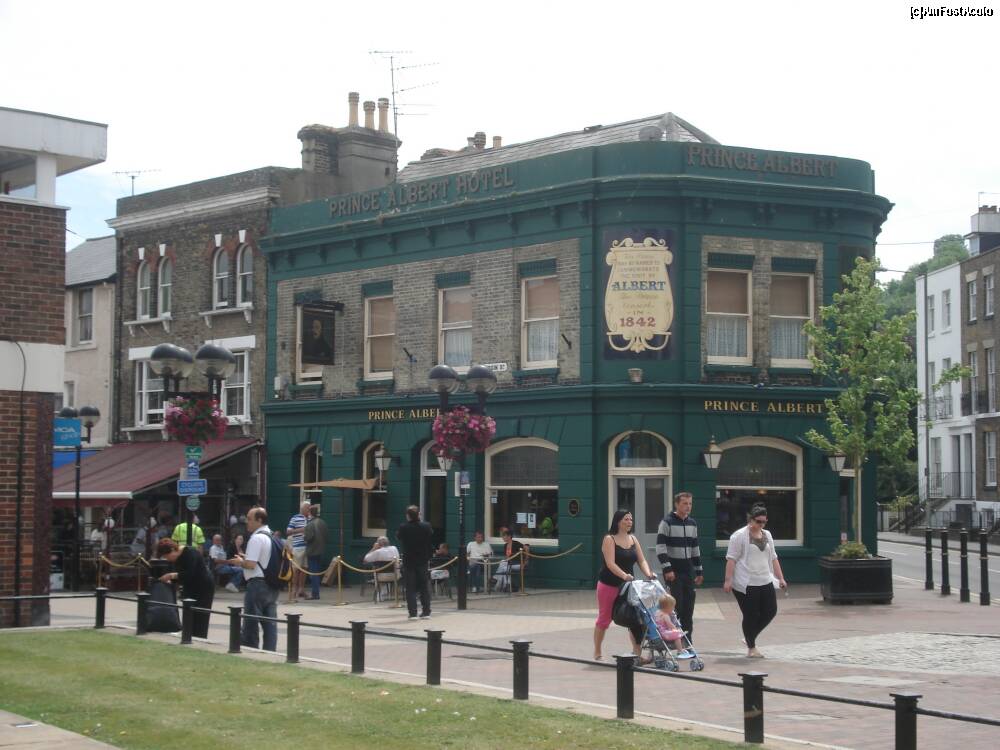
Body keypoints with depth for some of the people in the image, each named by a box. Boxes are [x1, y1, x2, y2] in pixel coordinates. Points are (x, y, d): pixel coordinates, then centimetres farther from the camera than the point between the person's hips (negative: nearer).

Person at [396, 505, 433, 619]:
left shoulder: (403, 528, -15)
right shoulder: (426, 526, -9)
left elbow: (398, 536, 4)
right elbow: (432, 535, 7)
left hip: (409, 561, -2)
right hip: (423, 561, 2)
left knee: (410, 588, 3)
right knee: (424, 587, 12)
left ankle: (413, 613, -1)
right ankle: (426, 611, 14)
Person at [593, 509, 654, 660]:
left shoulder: (633, 539, 8)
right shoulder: (609, 539, -11)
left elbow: (641, 560, 2)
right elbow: (610, 563, -22)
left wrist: (648, 574, -18)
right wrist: (624, 575, -37)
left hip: (628, 586, 5)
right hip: (609, 585, -5)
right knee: (604, 618, 5)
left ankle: (637, 651, 1)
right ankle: (597, 652, 18)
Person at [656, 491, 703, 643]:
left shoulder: (692, 524, 13)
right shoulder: (667, 523, -7)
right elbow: (660, 548, -12)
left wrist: (699, 571, 17)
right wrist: (667, 569, -19)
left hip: (688, 572, 6)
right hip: (673, 572, -6)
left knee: (688, 608, 6)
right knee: (675, 607, -9)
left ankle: (688, 641, 13)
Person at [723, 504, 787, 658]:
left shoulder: (767, 535, 14)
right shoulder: (740, 535, -7)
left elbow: (773, 558, 19)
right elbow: (731, 559, -11)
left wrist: (781, 578, 14)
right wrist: (728, 580, -17)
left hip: (765, 582, 7)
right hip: (745, 584, -7)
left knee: (770, 611, 3)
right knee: (751, 615, -3)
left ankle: (750, 638, 21)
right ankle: (751, 648, 10)